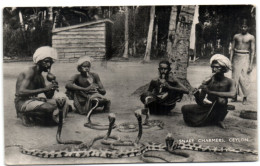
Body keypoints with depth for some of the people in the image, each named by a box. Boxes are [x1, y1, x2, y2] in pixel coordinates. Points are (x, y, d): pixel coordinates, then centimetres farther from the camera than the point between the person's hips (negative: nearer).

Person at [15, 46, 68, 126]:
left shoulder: (40, 77, 15)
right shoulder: (30, 72, -12)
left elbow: (49, 96, 14)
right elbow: (21, 92, -27)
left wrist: (52, 88, -9)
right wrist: (44, 89, -28)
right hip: (22, 103, -9)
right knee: (50, 107, -32)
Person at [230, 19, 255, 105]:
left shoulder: (251, 37, 2)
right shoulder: (236, 36, 11)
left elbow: (253, 51, -1)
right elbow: (232, 49, 11)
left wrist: (251, 64, -7)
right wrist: (230, 61, 4)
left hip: (245, 57, -3)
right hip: (236, 57, 3)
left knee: (244, 78, -6)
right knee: (235, 77, 3)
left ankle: (245, 97, 4)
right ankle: (235, 96, 13)